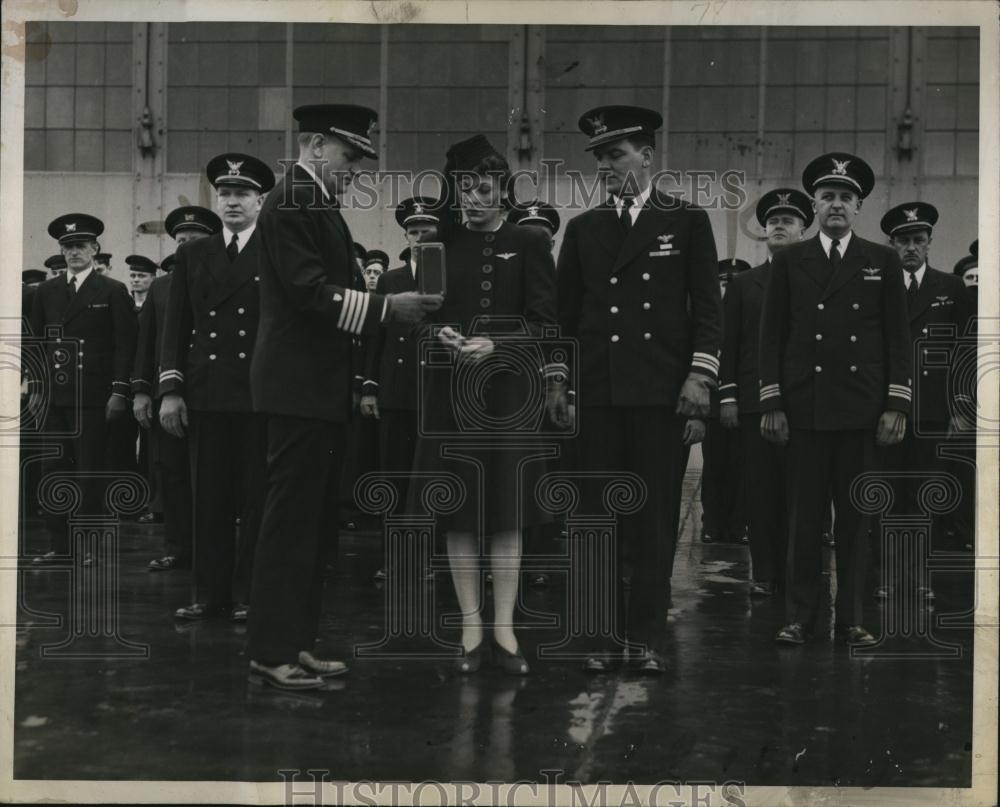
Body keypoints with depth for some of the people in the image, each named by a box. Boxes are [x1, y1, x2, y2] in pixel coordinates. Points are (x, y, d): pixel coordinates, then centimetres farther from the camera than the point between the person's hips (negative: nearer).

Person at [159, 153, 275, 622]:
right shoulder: (192, 255, 14)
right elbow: (176, 326, 11)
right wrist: (170, 389, 2)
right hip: (205, 395, 3)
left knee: (255, 497, 1)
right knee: (208, 498, 4)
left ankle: (248, 595, 9)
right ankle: (210, 594, 12)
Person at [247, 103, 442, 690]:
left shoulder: (323, 206, 19)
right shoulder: (291, 202, -11)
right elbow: (309, 290, -19)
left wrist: (389, 310, 10)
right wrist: (387, 307, -18)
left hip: (324, 387, 10)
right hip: (299, 386, -10)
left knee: (316, 522, 13)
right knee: (291, 520, -6)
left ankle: (298, 642, 20)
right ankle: (272, 652, 1)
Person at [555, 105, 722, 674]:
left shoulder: (688, 222, 6)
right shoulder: (584, 228, 13)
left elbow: (707, 306, 3)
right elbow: (566, 310, 15)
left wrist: (701, 373, -8)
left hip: (663, 393, -2)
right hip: (598, 393, 2)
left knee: (657, 517, -1)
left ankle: (647, 637, 7)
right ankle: (604, 637, 10)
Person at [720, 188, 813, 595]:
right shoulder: (742, 284, 13)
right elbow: (728, 343, 9)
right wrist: (727, 396, 1)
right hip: (755, 401, 1)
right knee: (760, 488, 1)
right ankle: (764, 572, 7)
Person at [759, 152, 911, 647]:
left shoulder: (883, 262, 9)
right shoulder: (789, 261, 8)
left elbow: (898, 338, 6)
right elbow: (772, 336, 5)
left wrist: (897, 405, -2)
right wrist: (771, 404, -2)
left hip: (861, 409, 1)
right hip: (805, 409, 0)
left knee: (855, 514, 5)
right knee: (805, 515, 1)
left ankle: (850, 617, 12)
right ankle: (799, 616, 7)